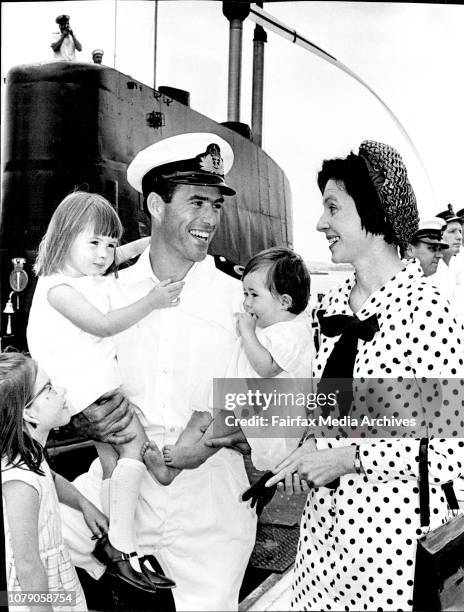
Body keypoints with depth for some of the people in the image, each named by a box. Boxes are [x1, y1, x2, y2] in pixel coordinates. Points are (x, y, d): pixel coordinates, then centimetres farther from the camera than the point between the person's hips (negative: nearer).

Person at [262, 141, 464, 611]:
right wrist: (313, 446, -2)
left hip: (392, 524, -6)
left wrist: (348, 457, -20)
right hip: (326, 512, 7)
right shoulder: (335, 302, 3)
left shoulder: (425, 312, -19)